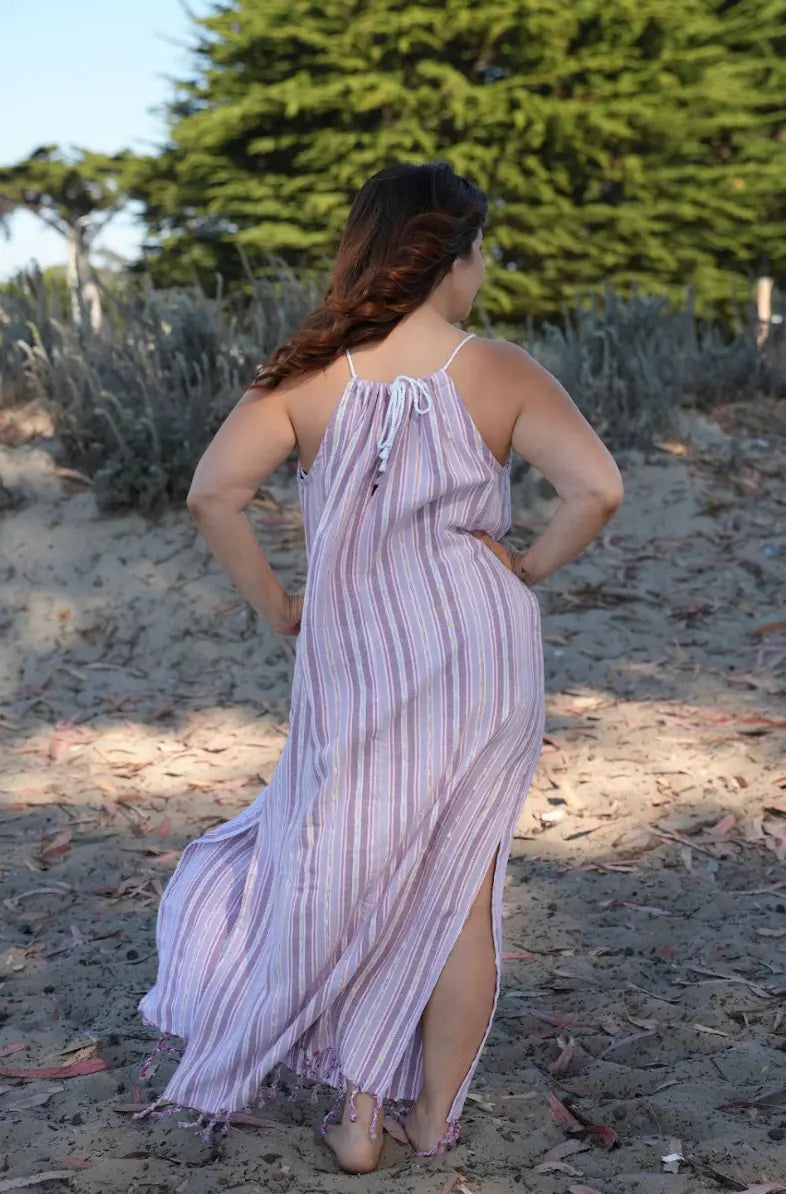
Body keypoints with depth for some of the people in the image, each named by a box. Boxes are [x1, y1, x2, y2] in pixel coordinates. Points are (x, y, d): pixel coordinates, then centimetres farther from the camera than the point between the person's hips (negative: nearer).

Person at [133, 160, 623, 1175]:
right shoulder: (498, 372, -9)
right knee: (461, 886, 12)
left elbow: (212, 493, -17)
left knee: (351, 870, 18)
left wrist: (274, 608, -5)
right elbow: (598, 488, -20)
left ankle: (357, 1107, 23)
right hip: (480, 651, 0)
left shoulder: (308, 374, -7)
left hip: (353, 662, 1)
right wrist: (531, 566, -3)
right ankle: (435, 1115, 24)